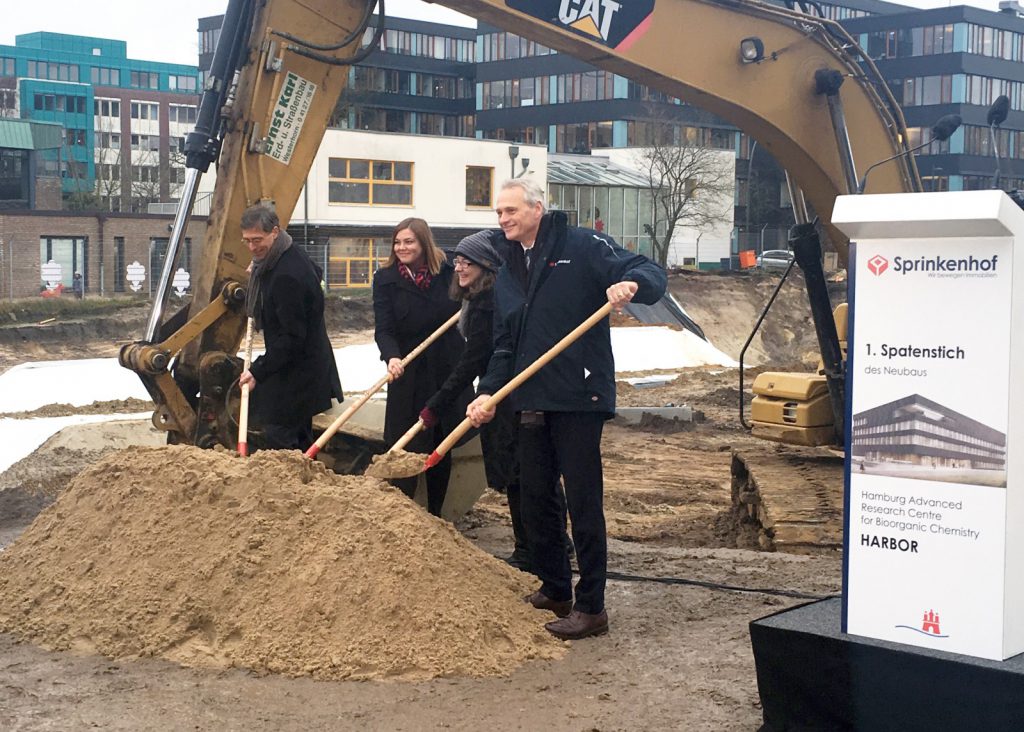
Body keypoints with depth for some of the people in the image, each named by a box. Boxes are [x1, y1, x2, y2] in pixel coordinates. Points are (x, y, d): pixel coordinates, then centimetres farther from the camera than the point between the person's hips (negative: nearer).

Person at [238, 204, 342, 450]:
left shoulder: (287, 276, -26)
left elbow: (291, 337, -26)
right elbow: (315, 273, 30)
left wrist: (258, 371, -24)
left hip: (297, 372, -11)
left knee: (278, 440, -10)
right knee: (300, 441, 16)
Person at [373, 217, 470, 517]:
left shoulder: (447, 273, 2)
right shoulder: (386, 279, -4)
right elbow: (383, 329, -14)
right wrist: (392, 356, -32)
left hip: (448, 371, 3)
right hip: (409, 376, -3)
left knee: (442, 446, 10)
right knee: (406, 449, -6)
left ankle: (435, 515, 21)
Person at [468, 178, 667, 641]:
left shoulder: (580, 247, -4)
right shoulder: (507, 274, 17)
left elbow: (651, 274, -10)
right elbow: (504, 346, 16)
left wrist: (631, 284, -34)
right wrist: (488, 392, 1)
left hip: (579, 398, -8)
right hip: (531, 401, 8)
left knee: (583, 502, -4)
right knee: (536, 499, 14)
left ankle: (591, 607, 3)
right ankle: (554, 590, 29)